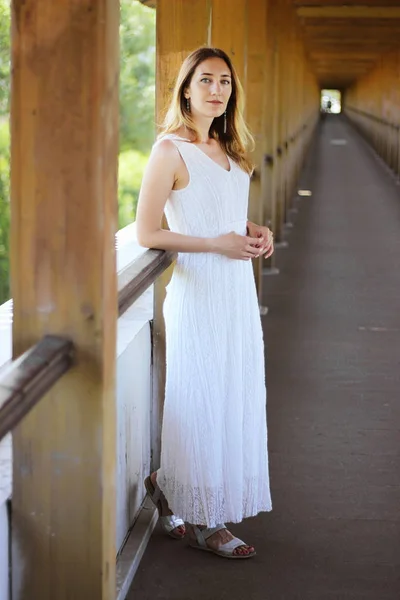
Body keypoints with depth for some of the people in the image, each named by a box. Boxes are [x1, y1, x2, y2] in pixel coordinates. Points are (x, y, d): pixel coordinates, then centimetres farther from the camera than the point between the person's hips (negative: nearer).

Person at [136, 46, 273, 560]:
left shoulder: (228, 149, 13)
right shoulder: (171, 150, -11)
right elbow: (147, 233, -14)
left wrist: (255, 231, 4)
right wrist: (216, 243, -18)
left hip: (238, 290, 8)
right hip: (198, 291, -8)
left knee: (233, 397, 11)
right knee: (203, 401, 0)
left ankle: (170, 487, 28)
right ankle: (202, 521, 13)